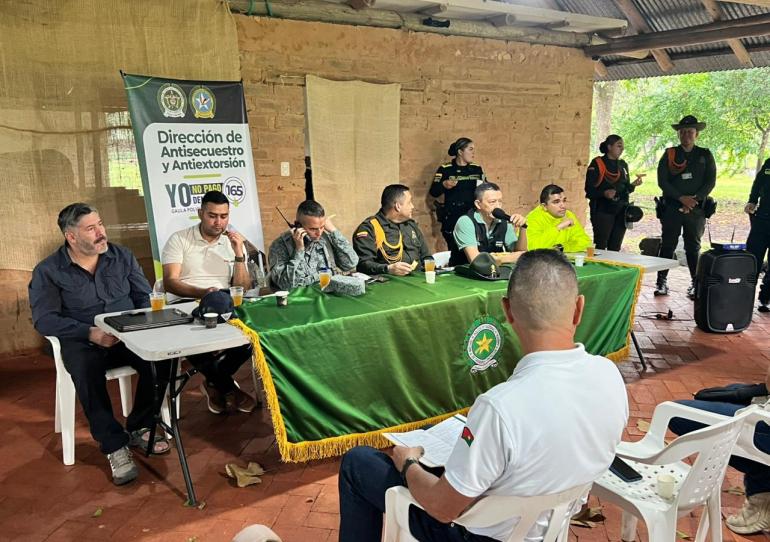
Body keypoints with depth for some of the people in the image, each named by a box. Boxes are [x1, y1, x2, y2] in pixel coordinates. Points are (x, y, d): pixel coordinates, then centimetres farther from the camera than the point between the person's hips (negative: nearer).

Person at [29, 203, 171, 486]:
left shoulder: (122, 256, 7)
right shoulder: (48, 271, -2)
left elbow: (145, 297, 8)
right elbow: (43, 319, -9)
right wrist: (90, 333, -22)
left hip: (128, 336, 3)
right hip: (82, 342, -2)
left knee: (161, 356, -26)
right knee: (87, 372, -36)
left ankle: (139, 428, -5)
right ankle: (115, 445, -22)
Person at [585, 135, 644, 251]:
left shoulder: (623, 165, 15)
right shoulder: (597, 164, -5)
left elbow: (626, 188, 19)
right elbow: (589, 188, -10)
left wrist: (633, 185, -2)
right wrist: (604, 193, -26)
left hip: (621, 212, 6)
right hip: (603, 211, -6)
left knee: (615, 248, 9)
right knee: (600, 246, -5)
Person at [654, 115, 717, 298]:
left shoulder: (705, 155, 9)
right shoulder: (669, 154, 6)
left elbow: (710, 182, 3)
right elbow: (662, 181, -3)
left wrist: (694, 199, -11)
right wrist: (682, 198, -13)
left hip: (696, 209, 1)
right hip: (672, 207, -1)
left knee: (693, 246, 6)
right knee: (667, 245, 0)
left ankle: (695, 284, 10)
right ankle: (661, 282, 5)